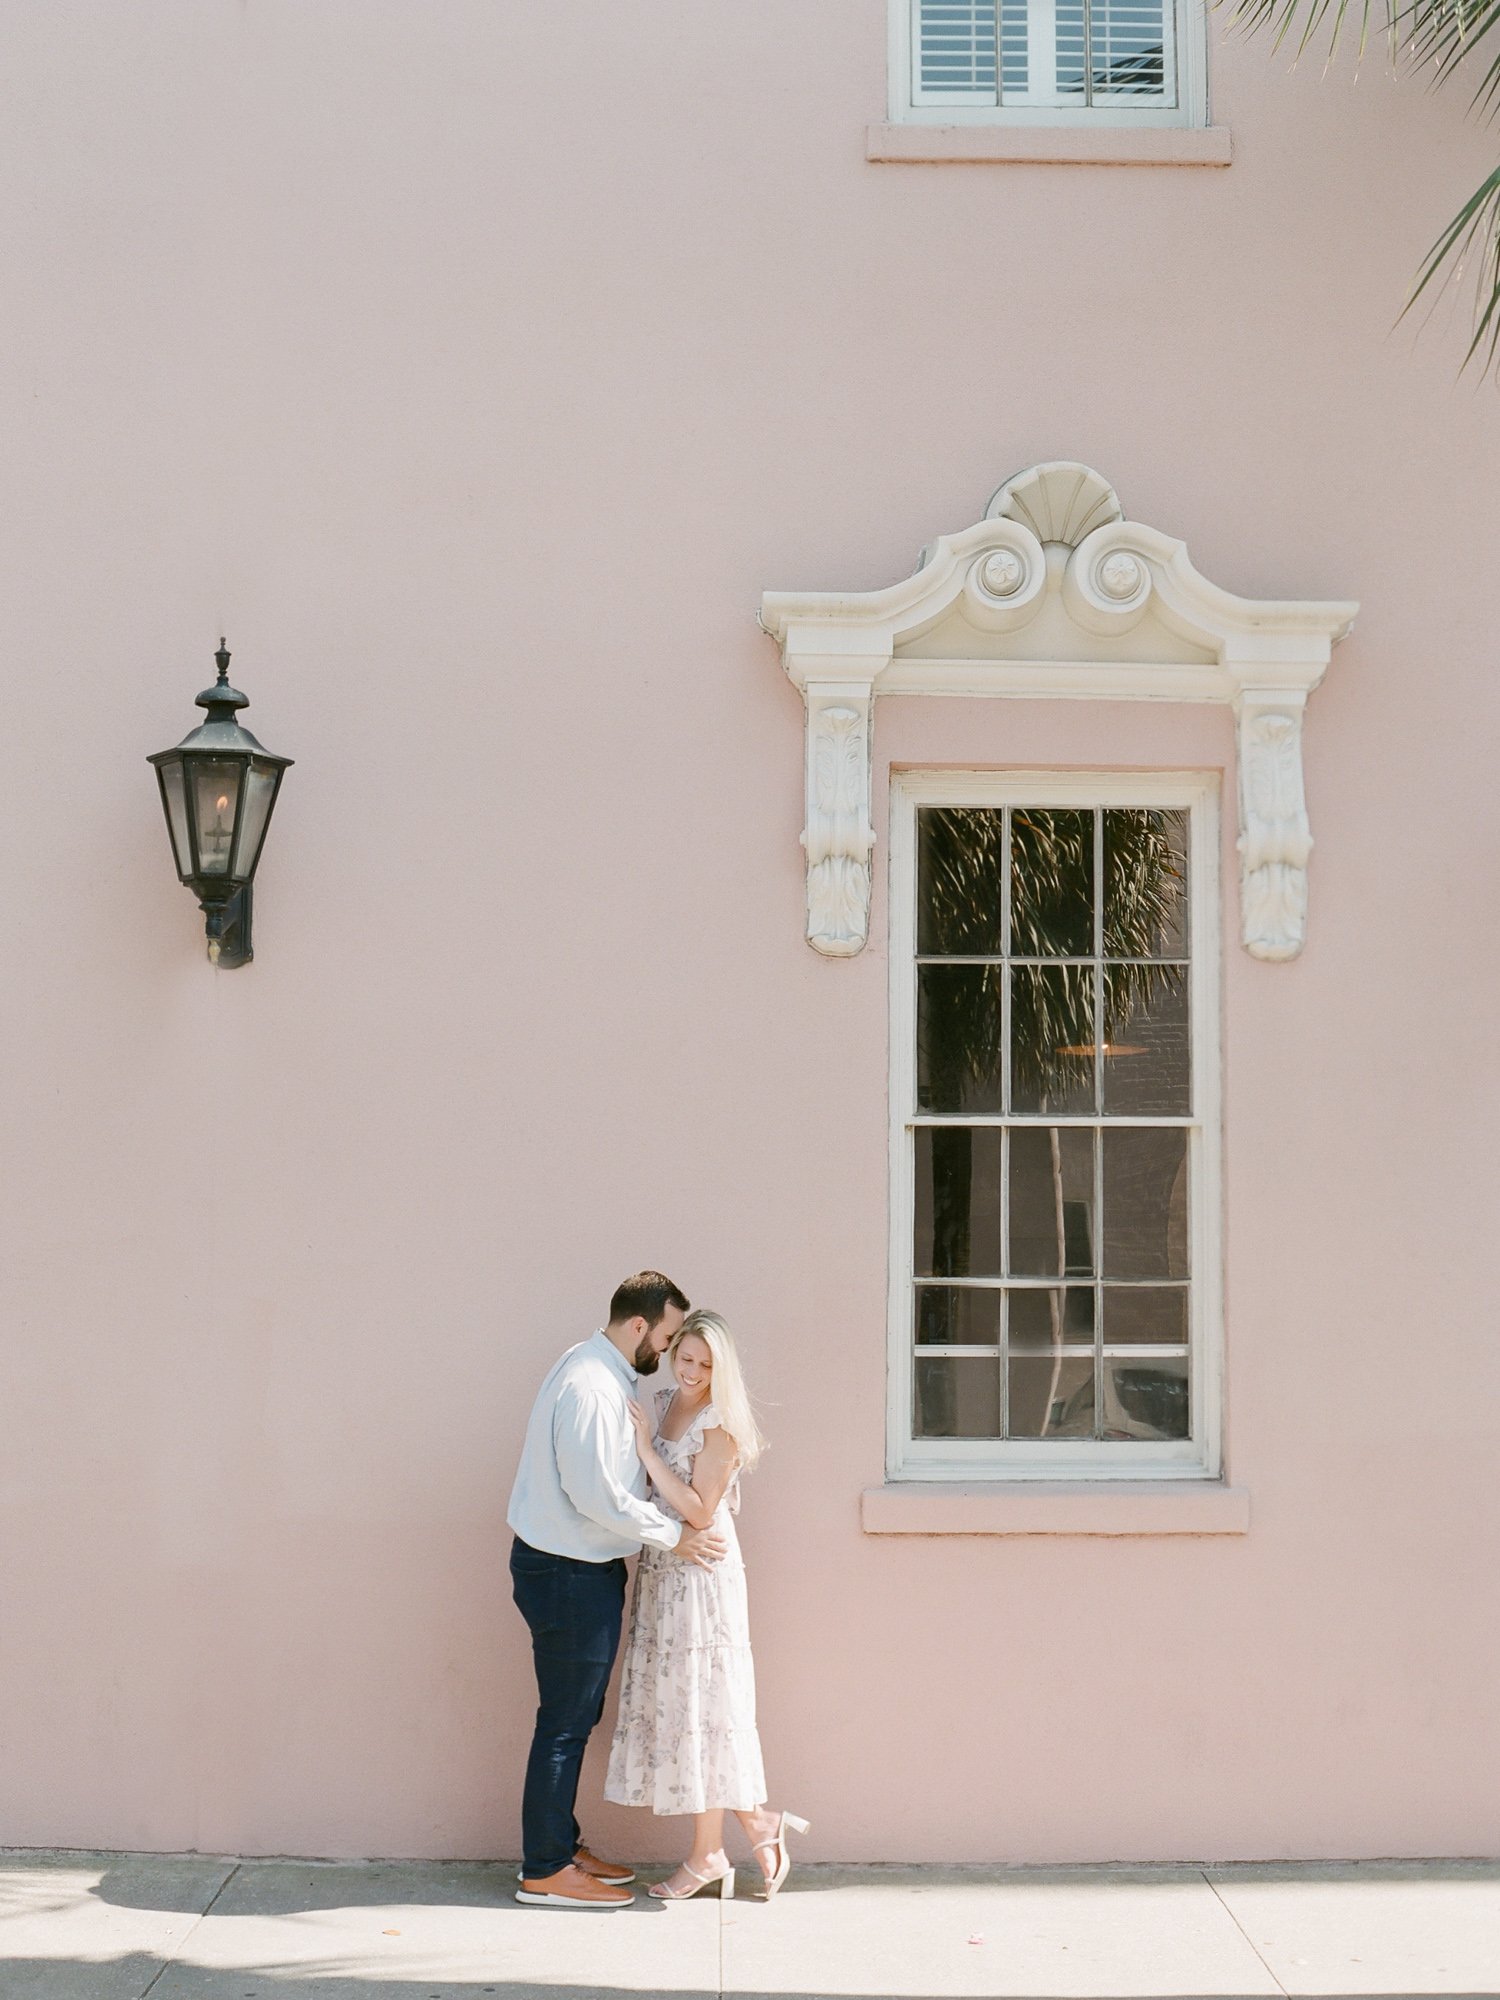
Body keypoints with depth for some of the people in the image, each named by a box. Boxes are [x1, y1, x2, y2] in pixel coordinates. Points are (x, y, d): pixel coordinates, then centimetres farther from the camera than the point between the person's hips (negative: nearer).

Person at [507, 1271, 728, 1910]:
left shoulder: (607, 1377, 12)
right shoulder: (590, 1385, -22)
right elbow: (596, 1493, -26)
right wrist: (673, 1535, -16)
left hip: (585, 1569, 10)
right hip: (566, 1573, -10)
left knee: (578, 1715, 17)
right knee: (565, 1721, -2)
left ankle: (560, 1847, 27)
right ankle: (544, 1872, 6)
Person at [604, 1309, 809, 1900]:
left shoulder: (721, 1425, -12)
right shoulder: (661, 1404, 10)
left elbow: (700, 1510, -18)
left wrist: (645, 1450, -19)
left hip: (702, 1577, -8)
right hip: (660, 1572, 8)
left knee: (698, 1707, -2)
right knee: (668, 1704, 9)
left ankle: (707, 1855, 9)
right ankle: (758, 1822, 20)